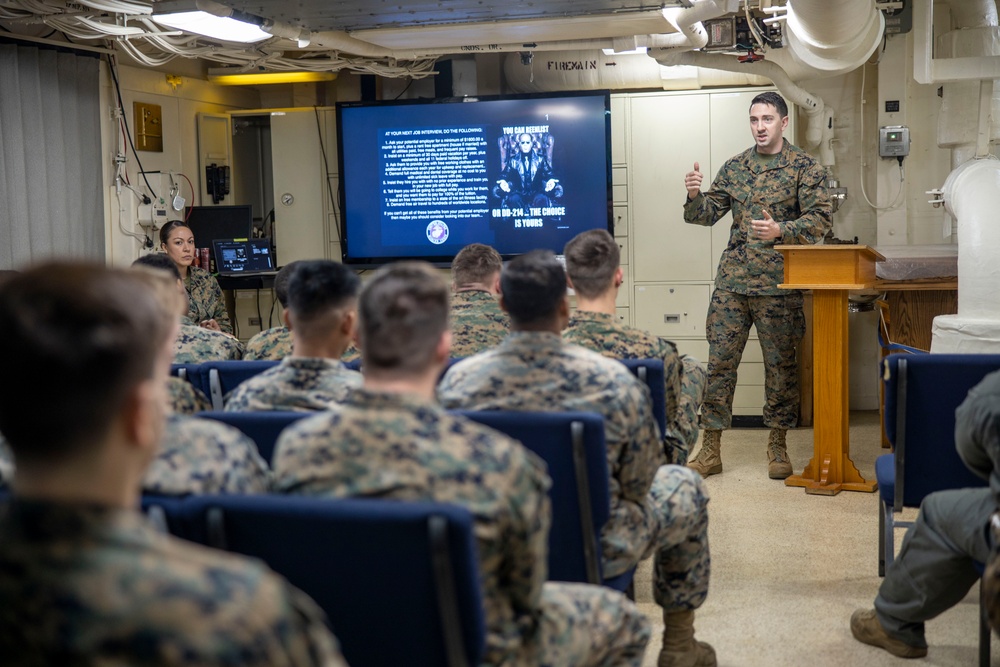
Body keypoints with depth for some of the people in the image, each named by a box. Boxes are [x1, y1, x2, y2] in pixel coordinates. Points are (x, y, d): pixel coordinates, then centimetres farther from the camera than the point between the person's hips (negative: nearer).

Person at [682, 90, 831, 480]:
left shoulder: (805, 167, 1)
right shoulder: (734, 167, 13)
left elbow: (819, 220, -6)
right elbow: (708, 213, 11)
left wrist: (780, 231, -22)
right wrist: (695, 196, -10)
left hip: (778, 284, -3)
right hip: (732, 280, 3)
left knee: (780, 364, 4)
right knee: (719, 360, 1)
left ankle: (777, 447, 18)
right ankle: (710, 449, 8)